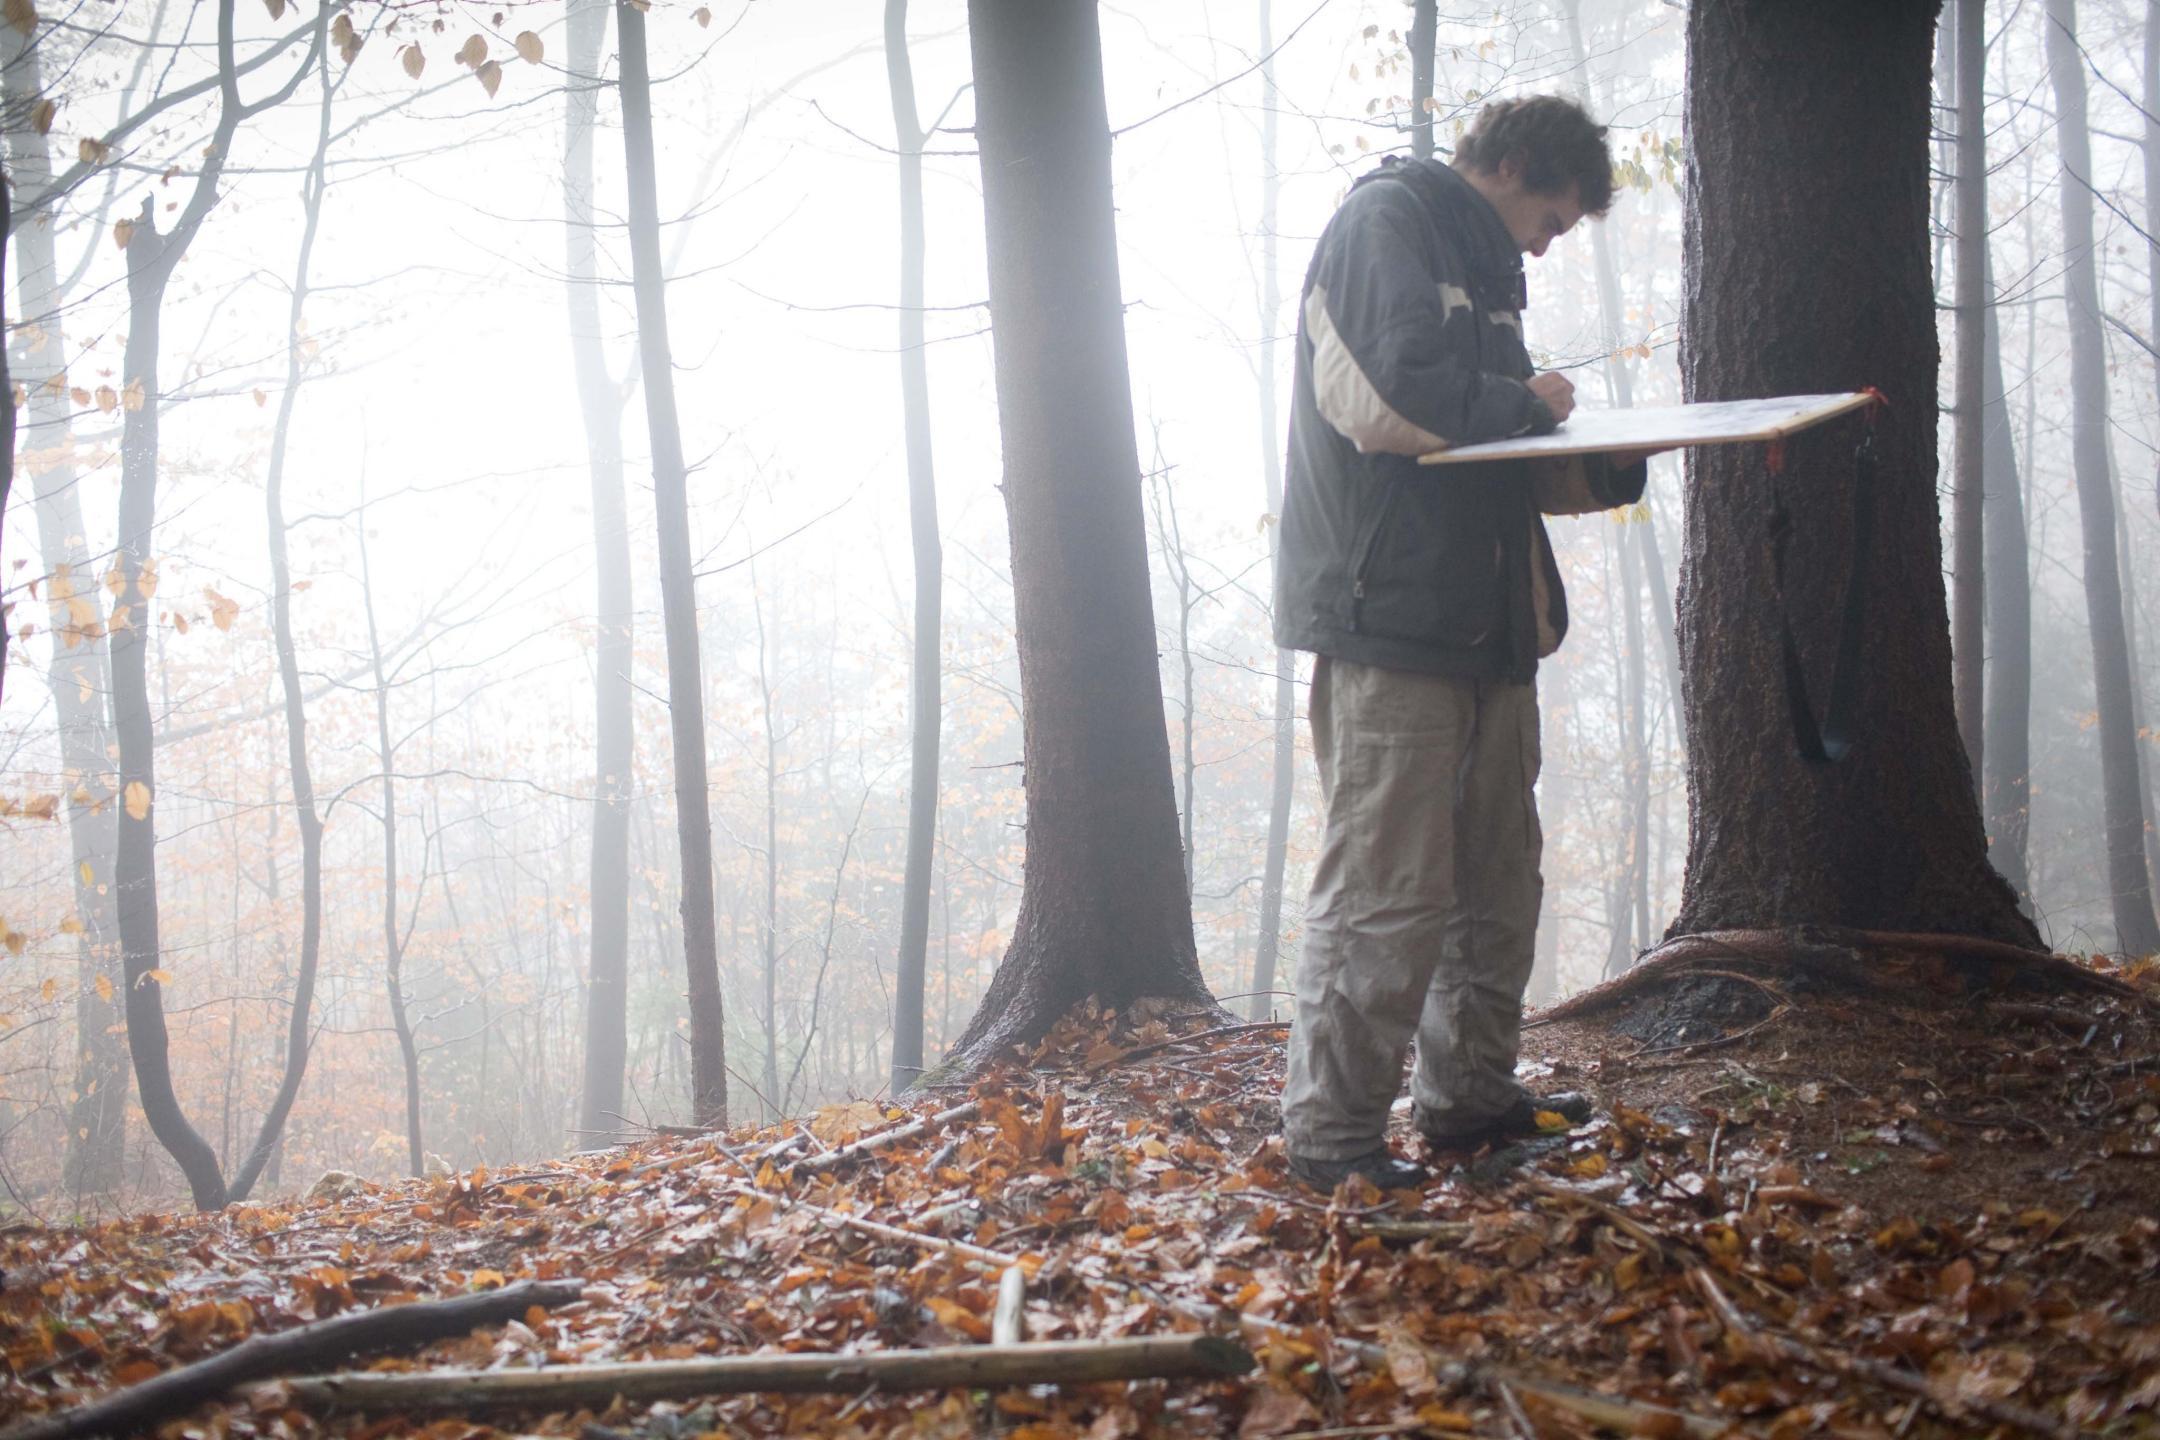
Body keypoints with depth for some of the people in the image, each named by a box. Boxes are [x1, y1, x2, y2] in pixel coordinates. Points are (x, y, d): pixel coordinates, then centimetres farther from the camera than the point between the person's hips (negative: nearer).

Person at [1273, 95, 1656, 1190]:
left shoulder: (1481, 268, 24)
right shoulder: (1386, 224, -6)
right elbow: (1386, 395, -21)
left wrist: (1600, 469, 7)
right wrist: (1523, 404, -6)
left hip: (1483, 620, 10)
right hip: (1390, 613, -10)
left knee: (1498, 875, 13)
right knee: (1387, 886, -10)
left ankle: (1471, 1096, 24)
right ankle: (1332, 1132, -4)